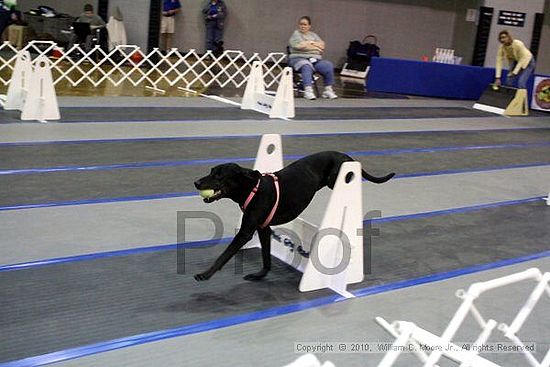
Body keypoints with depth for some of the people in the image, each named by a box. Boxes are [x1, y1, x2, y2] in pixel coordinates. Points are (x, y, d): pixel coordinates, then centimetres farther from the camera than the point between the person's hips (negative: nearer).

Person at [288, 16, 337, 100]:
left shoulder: (313, 35, 25)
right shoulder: (295, 34, 11)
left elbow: (322, 46, 9)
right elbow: (299, 46, -8)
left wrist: (311, 43, -3)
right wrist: (316, 47, 1)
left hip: (315, 59, 5)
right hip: (299, 58, -5)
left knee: (328, 65, -23)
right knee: (307, 66, -40)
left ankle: (328, 90, -19)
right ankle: (308, 90, -51)